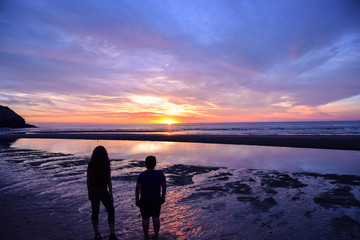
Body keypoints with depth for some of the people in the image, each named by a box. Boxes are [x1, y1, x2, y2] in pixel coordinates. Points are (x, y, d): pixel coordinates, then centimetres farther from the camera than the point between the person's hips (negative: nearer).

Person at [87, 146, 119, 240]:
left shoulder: (90, 165, -1)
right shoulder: (105, 165, -14)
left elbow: (88, 180, 4)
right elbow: (109, 181, -12)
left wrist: (89, 193, 16)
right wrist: (111, 194, -4)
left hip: (92, 191, 5)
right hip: (102, 191, -5)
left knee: (95, 212, 15)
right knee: (111, 211, 8)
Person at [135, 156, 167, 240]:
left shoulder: (142, 175, -15)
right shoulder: (160, 174, -7)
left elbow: (138, 188, -13)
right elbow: (164, 186, -1)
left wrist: (137, 199, -1)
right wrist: (163, 197, 10)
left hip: (144, 199, -2)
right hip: (156, 199, 2)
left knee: (145, 218, 10)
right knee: (156, 217, 12)